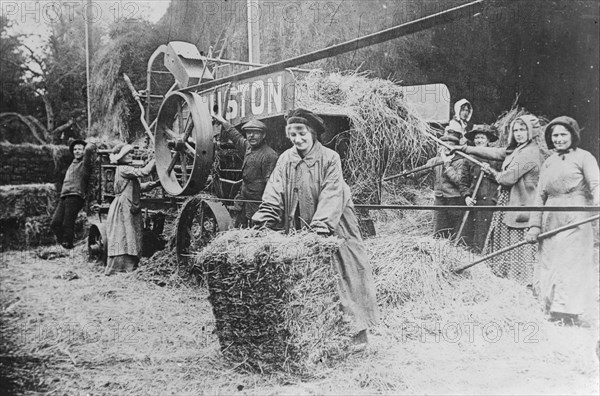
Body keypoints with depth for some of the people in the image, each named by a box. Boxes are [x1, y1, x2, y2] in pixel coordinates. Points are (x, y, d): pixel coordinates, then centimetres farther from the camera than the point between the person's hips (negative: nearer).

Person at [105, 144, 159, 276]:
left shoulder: (128, 170, 20)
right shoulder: (123, 169, -11)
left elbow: (140, 187, 21)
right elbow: (143, 172, -19)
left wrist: (155, 183, 11)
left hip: (130, 210, 10)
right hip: (122, 209, -10)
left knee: (132, 240, 8)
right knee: (122, 240, -8)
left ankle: (129, 268, 12)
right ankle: (116, 270, -4)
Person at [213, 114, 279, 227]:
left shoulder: (270, 155, -18)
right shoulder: (248, 146, 8)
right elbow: (237, 137, 30)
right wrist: (224, 123, 40)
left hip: (257, 203, -9)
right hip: (244, 199, 9)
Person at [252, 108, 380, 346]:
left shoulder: (329, 159, -8)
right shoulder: (286, 160, 4)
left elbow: (331, 196, -18)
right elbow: (274, 194, -3)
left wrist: (319, 227, -29)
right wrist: (264, 221, -18)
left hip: (332, 229, -3)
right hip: (297, 232, 3)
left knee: (340, 277, 0)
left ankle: (358, 329, 10)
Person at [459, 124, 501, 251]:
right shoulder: (469, 159, 12)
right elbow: (463, 182, 12)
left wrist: (491, 172, -6)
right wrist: (466, 196, -6)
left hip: (491, 202, -2)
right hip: (473, 202, 2)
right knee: (468, 238, -2)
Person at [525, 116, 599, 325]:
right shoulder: (548, 163, 18)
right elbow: (540, 195, 16)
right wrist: (535, 225, 8)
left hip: (576, 220, -5)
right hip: (550, 220, 6)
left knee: (570, 266, -9)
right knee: (549, 266, 4)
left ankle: (567, 315, -8)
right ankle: (551, 311, 10)